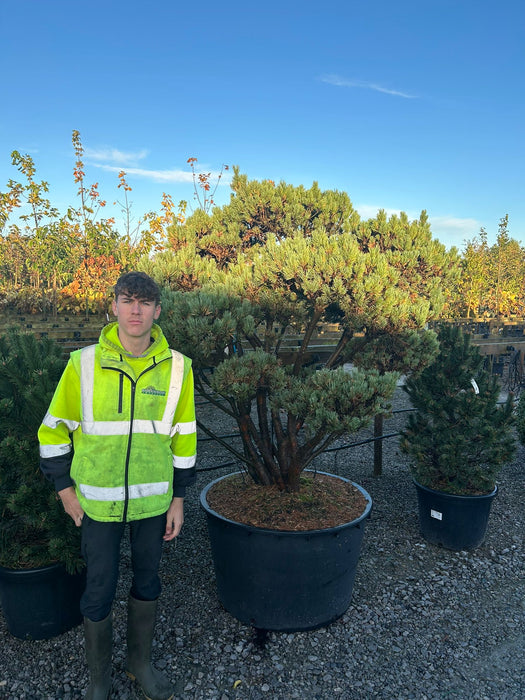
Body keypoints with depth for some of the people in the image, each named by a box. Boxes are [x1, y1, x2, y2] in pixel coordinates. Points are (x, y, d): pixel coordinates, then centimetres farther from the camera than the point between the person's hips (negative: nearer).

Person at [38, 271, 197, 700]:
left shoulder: (176, 368, -8)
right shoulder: (84, 364, -11)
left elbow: (183, 436, 0)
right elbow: (54, 428, -1)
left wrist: (178, 498, 2)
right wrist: (65, 489, 0)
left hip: (154, 499, 2)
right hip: (99, 499, -1)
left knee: (147, 581, 18)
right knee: (99, 590, 12)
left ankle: (140, 661, 44)